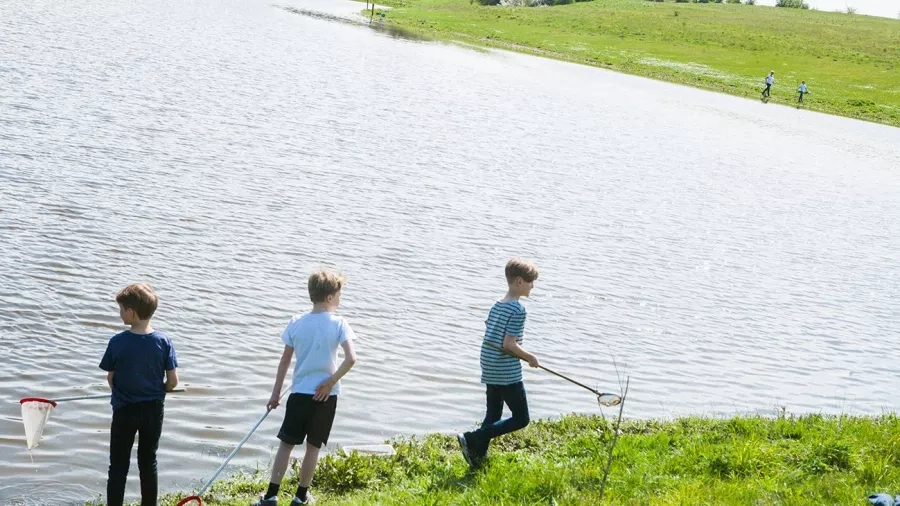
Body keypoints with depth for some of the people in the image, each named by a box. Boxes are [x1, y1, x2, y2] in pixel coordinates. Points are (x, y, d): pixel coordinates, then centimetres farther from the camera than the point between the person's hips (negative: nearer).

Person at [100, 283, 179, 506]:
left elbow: (110, 378, -4)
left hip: (125, 411, -2)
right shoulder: (164, 341, -10)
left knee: (118, 466, 7)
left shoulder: (117, 342, -14)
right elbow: (173, 381, -7)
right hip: (153, 410, 2)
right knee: (148, 463, 15)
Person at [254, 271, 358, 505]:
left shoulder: (296, 323, 0)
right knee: (313, 446, 10)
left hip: (300, 393, 1)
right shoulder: (339, 324, -8)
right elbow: (351, 359, -19)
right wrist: (331, 382, -7)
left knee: (287, 444, 7)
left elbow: (285, 360, 5)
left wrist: (276, 393, 12)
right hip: (325, 395, -1)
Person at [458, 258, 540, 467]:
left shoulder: (497, 305, 11)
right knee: (521, 418, 0)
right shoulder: (518, 310, -16)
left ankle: (478, 454, 10)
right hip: (508, 373, -9)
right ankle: (472, 439, -9)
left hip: (490, 370, 9)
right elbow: (509, 344, -21)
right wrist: (530, 358, -7)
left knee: (493, 415, 16)